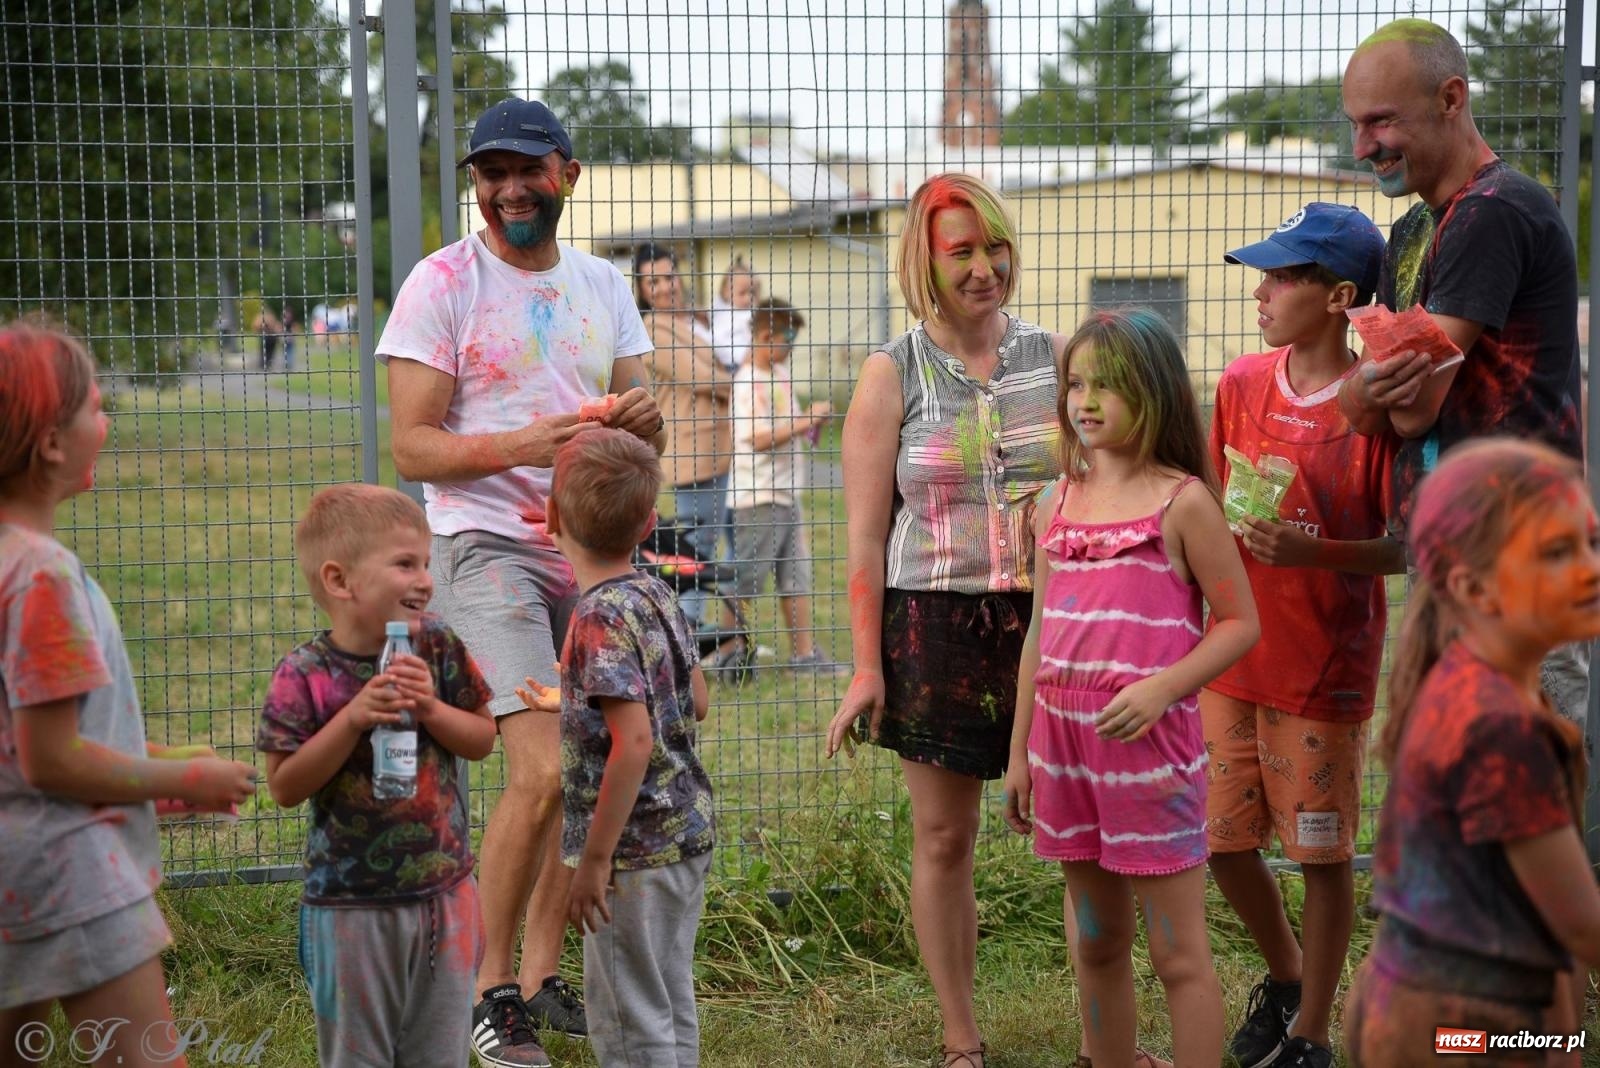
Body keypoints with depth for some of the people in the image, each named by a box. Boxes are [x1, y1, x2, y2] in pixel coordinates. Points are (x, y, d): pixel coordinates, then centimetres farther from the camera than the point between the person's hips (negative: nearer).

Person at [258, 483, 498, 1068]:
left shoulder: (437, 647, -4)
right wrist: (354, 717, -23)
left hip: (444, 892, 3)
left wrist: (429, 708, -17)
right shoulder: (305, 676, -14)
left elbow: (482, 739, 2)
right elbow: (285, 787, -14)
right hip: (352, 904, -3)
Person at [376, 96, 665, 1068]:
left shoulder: (604, 286, 12)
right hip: (488, 547, -6)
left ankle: (542, 981, 21)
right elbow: (411, 446, -8)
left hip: (591, 551, 6)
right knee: (543, 772, -17)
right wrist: (517, 447, -25)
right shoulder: (443, 283, -4)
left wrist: (644, 420, -9)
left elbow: (641, 434, 15)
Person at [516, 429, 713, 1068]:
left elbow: (635, 742, -25)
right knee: (671, 1007, 19)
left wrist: (594, 859, -21)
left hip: (635, 852, -9)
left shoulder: (600, 618, -19)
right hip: (687, 835, 9)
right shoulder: (658, 596, 5)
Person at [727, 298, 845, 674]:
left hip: (785, 494, 9)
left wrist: (813, 421, 4)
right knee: (745, 581, -2)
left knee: (797, 576, 9)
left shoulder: (781, 374, 13)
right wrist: (806, 421, -15)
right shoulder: (748, 382, -14)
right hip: (756, 498, -9)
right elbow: (759, 438, -20)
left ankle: (804, 653, 14)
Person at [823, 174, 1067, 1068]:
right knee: (944, 836, 6)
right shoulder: (893, 375, 2)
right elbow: (866, 532, 0)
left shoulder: (1056, 357, 7)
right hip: (935, 624, -1)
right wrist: (868, 665, -5)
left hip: (1050, 618, 1)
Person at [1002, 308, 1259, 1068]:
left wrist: (1161, 688, -20)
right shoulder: (1060, 503, 9)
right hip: (1065, 742, 6)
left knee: (1178, 954, 0)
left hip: (1150, 746, -6)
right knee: (1097, 946, 15)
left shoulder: (1182, 501, -6)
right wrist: (1020, 752, 13)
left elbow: (1240, 622, -6)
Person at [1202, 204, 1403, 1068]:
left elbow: (1410, 546, -10)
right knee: (1223, 842, 12)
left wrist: (1314, 551, -27)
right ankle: (1283, 974, 38)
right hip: (1233, 662, 5)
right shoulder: (1240, 384, 3)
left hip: (1326, 671, -5)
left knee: (1323, 856, 5)